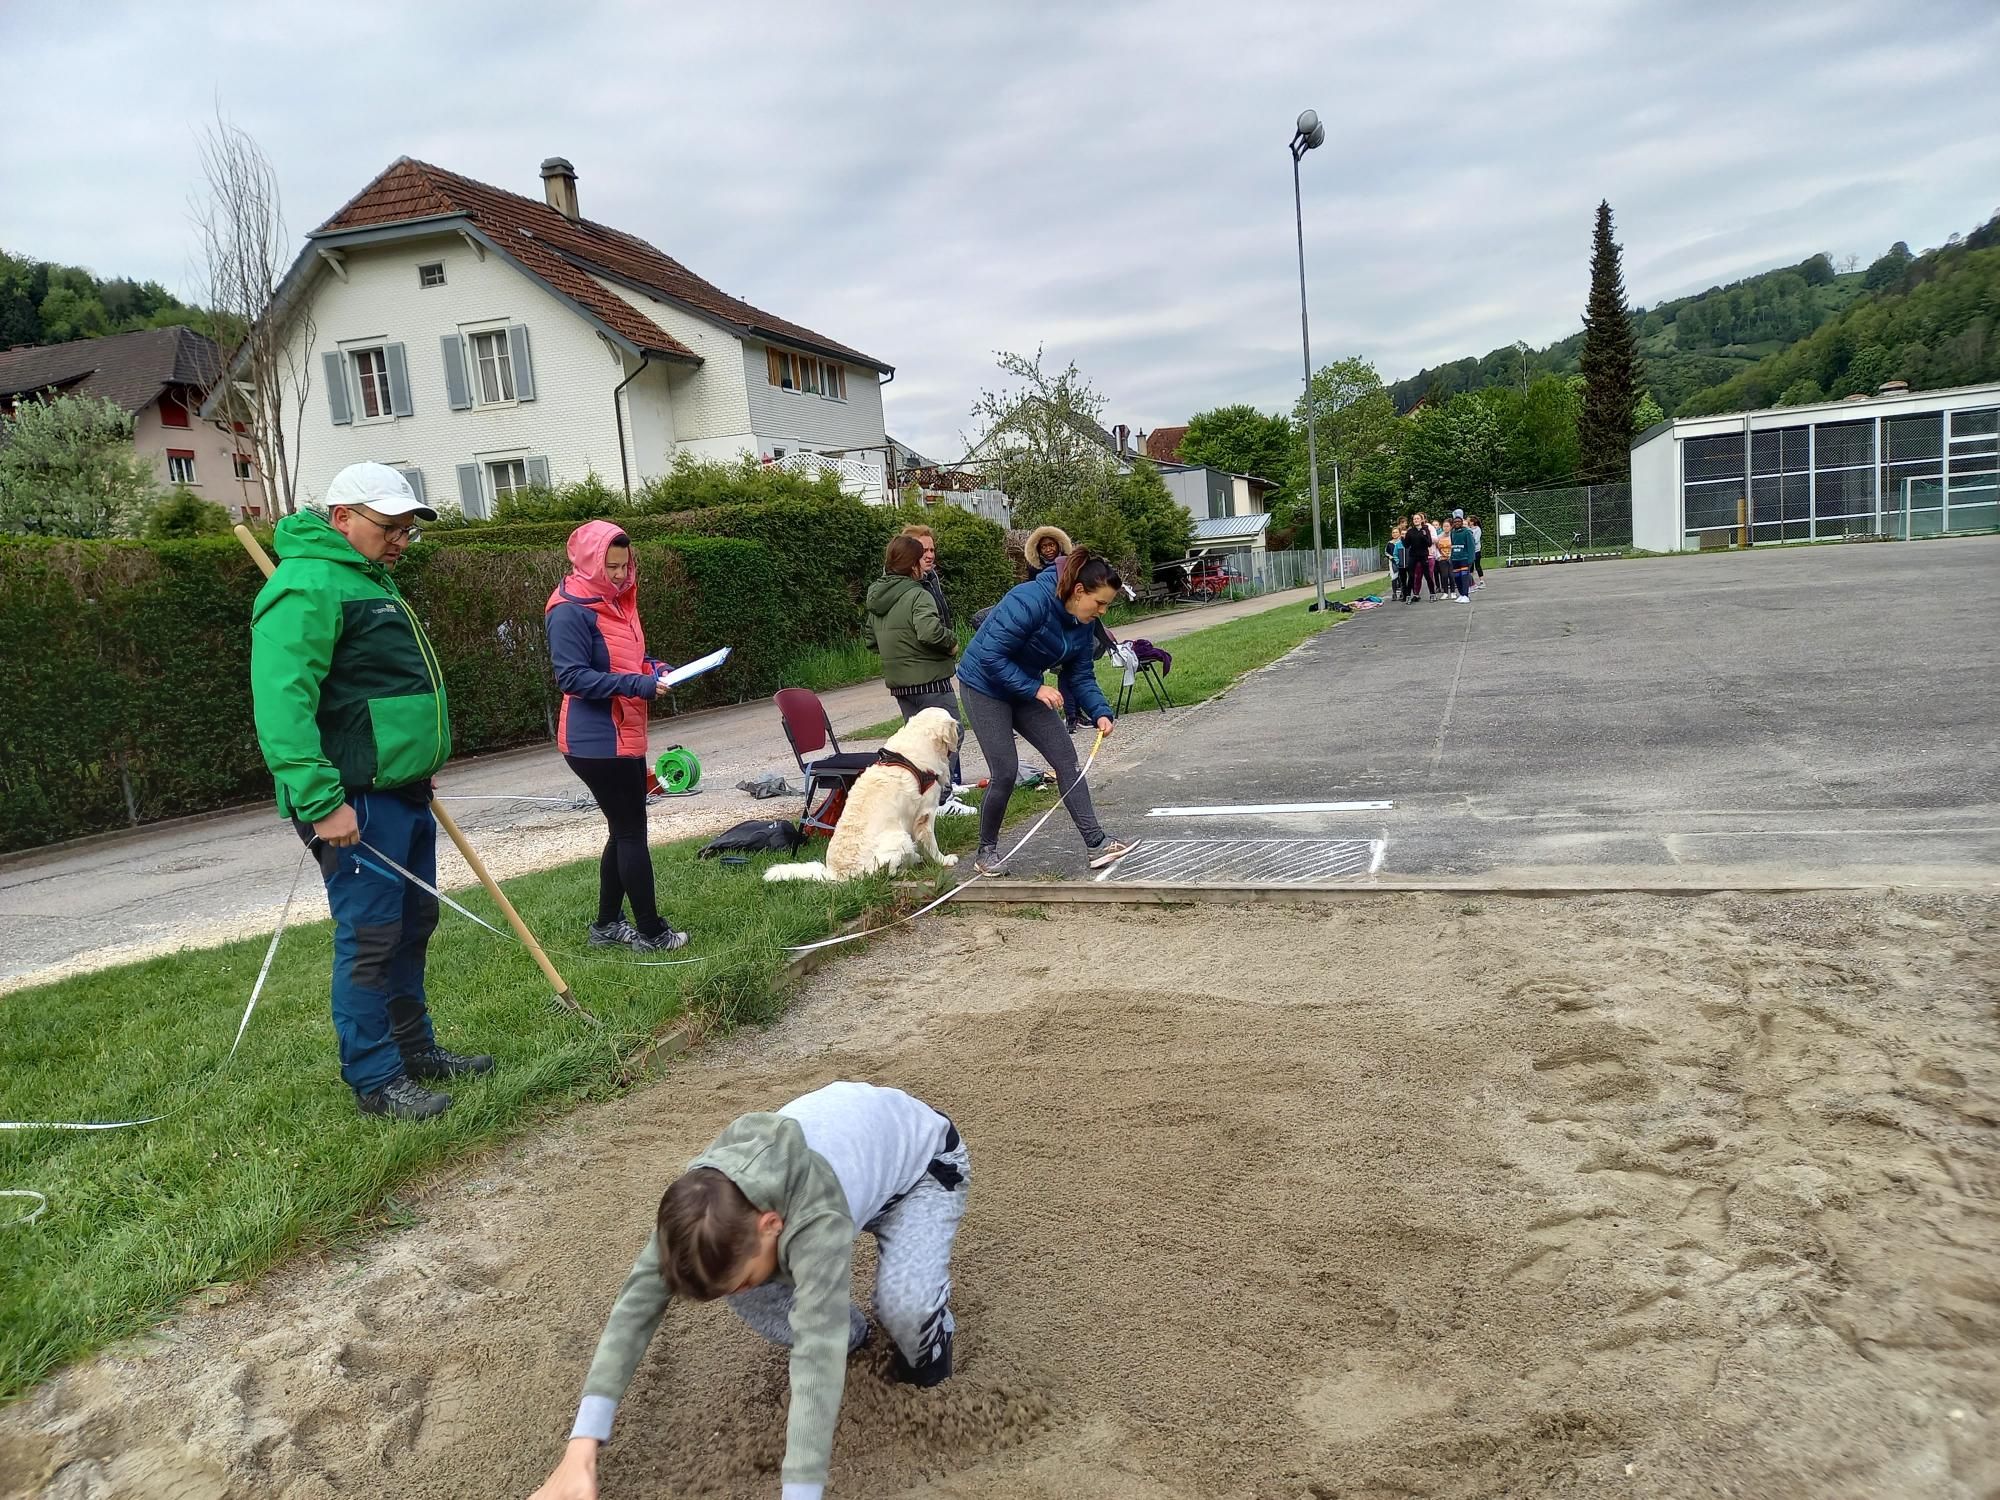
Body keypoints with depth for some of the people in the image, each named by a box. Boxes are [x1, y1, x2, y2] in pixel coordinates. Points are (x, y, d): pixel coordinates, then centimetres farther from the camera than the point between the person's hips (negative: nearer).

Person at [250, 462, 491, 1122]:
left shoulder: (369, 580, 19)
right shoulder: (306, 586, -15)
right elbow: (281, 702, -24)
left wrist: (422, 766, 28)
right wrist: (321, 802, -28)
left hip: (404, 793, 10)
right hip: (356, 801, -10)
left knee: (413, 924, 18)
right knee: (370, 937, -3)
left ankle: (415, 1048, 31)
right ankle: (375, 1080, 8)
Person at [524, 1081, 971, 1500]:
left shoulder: (817, 1217, -46)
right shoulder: (706, 1199, -27)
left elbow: (818, 1355, -48)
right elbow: (638, 1299, -26)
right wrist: (581, 1448, -31)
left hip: (924, 1160, -5)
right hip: (845, 1137, 5)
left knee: (903, 1300, -31)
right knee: (734, 1277, -15)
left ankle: (926, 1349, 5)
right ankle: (848, 1335, 10)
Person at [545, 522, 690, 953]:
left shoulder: (615, 603, 12)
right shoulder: (570, 611, -15)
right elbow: (572, 677, -21)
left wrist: (656, 668, 1)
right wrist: (638, 684, -28)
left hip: (625, 736, 9)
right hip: (595, 742, -9)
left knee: (624, 830, 15)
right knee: (631, 831, -3)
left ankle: (607, 925, 26)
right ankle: (650, 932, 7)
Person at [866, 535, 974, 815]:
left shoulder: (876, 597, 11)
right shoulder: (918, 595, -16)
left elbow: (872, 640, 17)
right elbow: (930, 631, -31)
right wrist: (952, 641, -13)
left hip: (898, 683, 8)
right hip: (929, 680, -8)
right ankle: (942, 797, -6)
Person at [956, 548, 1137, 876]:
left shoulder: (1084, 624, -5)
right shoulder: (1030, 602, -30)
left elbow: (1080, 676, 0)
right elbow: (991, 656, -29)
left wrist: (1100, 712, -16)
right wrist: (1035, 689, -28)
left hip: (1026, 687, 8)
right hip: (985, 686, -7)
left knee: (1066, 758, -3)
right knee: (1005, 772, -11)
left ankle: (1097, 843, -3)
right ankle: (986, 851, 10)